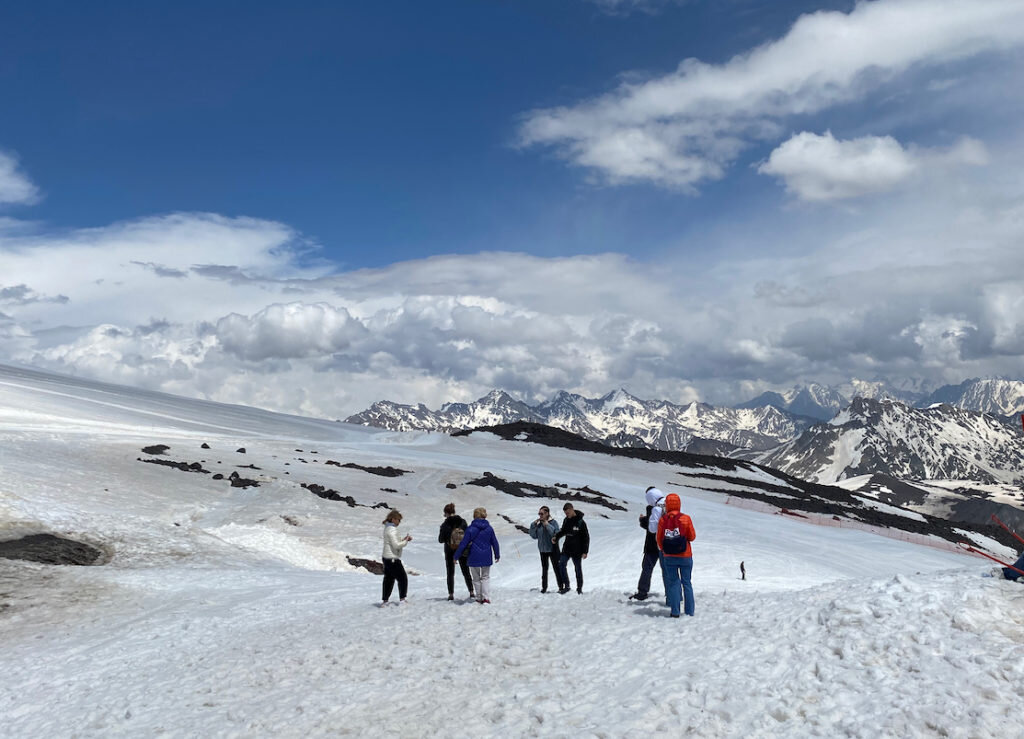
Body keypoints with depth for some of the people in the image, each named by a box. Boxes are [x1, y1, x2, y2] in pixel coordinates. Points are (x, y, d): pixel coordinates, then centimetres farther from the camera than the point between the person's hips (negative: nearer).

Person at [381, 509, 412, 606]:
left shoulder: (387, 528, 13)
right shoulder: (392, 529, -17)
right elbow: (396, 545, -21)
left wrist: (403, 539, 8)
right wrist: (406, 541, -8)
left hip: (386, 558, 10)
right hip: (393, 559, -10)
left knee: (389, 579, 14)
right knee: (403, 578, -1)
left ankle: (384, 600, 17)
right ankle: (402, 599, 1)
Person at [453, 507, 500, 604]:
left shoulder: (470, 529, -9)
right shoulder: (489, 528, -1)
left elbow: (463, 544, -8)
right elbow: (494, 543, 7)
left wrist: (456, 556, 1)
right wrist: (497, 555, 20)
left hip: (474, 558, -2)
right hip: (486, 558, 2)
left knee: (476, 579, 11)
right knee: (486, 577, 13)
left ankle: (479, 599, 11)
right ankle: (486, 597, 0)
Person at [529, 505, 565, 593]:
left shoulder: (553, 522, -11)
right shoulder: (539, 524, 4)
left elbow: (556, 534, -24)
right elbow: (534, 536, 4)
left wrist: (547, 525, -26)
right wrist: (534, 525, -6)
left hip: (552, 549, -5)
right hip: (543, 550, 5)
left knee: (556, 568, -1)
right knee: (544, 569, 14)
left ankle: (561, 586, 7)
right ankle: (544, 587, 22)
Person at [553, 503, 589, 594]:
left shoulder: (580, 522, -14)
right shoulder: (566, 520, 3)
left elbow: (586, 537, -11)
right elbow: (563, 531, 19)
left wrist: (585, 551, -14)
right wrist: (556, 537, -1)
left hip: (577, 550, -5)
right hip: (566, 548, 5)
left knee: (578, 569, 5)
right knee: (561, 564, -7)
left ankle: (579, 588, 17)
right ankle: (566, 586, 1)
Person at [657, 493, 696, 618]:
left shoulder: (662, 520, -7)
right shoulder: (685, 518, -11)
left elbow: (659, 539, 0)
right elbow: (692, 537, -4)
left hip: (669, 557, 1)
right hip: (685, 556, -1)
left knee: (673, 583, 10)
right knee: (686, 583, 11)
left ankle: (675, 612, 7)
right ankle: (689, 611, 14)